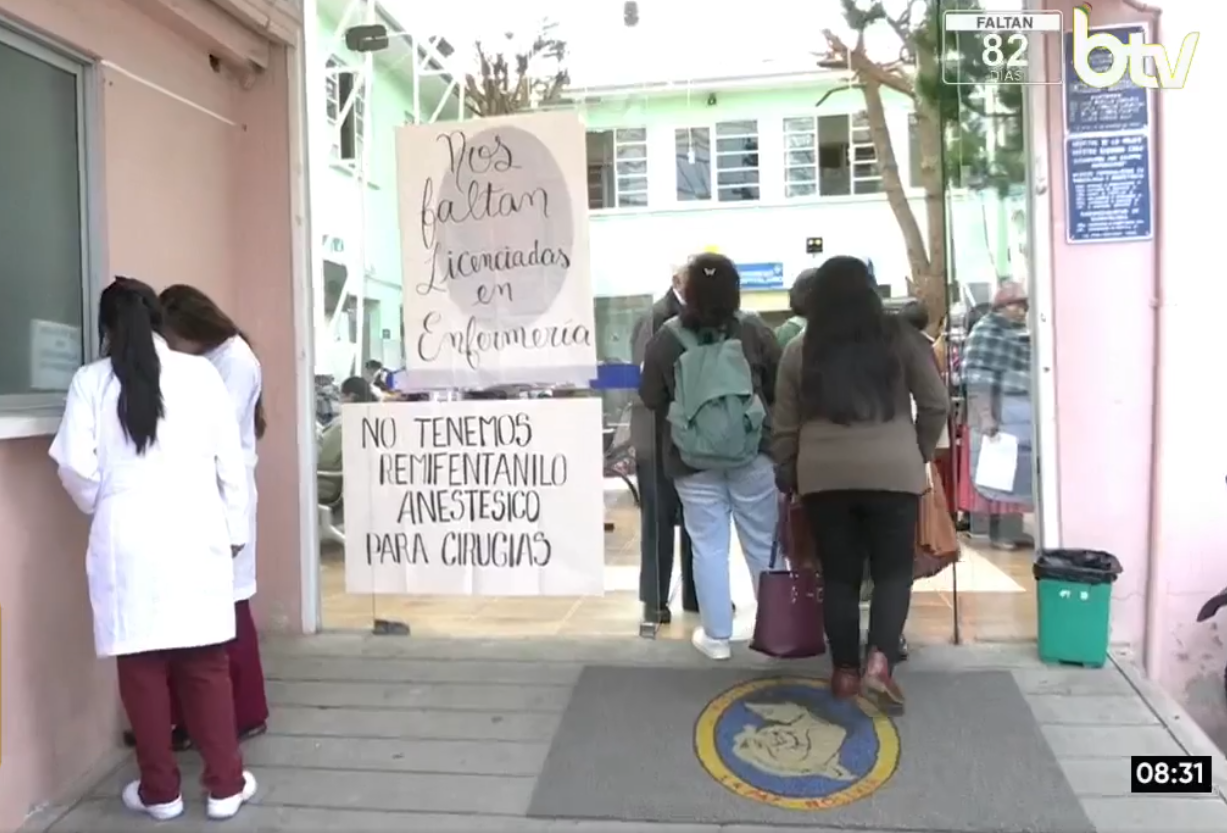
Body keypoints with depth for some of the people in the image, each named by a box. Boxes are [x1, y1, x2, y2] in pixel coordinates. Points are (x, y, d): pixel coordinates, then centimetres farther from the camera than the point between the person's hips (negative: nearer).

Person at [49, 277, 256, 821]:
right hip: (196, 534, 0)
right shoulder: (199, 373, 1)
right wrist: (235, 529, 11)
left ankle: (159, 790, 22)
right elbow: (230, 460, 1)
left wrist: (99, 509, 17)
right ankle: (225, 785, 17)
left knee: (142, 666, 10)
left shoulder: (90, 381, 1)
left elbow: (75, 467, -4)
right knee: (206, 663, 9)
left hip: (128, 540, 0)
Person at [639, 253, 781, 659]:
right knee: (764, 543, 11)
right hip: (752, 452, 0)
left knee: (708, 546, 7)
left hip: (691, 459, 0)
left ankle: (716, 635, 15)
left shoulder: (666, 339, -5)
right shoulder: (754, 331, -4)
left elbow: (651, 400, 1)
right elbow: (781, 389, 2)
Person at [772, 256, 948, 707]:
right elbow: (936, 405, 5)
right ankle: (879, 661, -4)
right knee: (893, 571, 10)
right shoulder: (900, 337, 3)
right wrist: (920, 454, 18)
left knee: (839, 575, 11)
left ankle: (845, 671, 18)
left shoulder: (798, 351, 6)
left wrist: (786, 476, 19)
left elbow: (785, 427, 8)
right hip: (893, 472, -1)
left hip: (822, 476, 2)